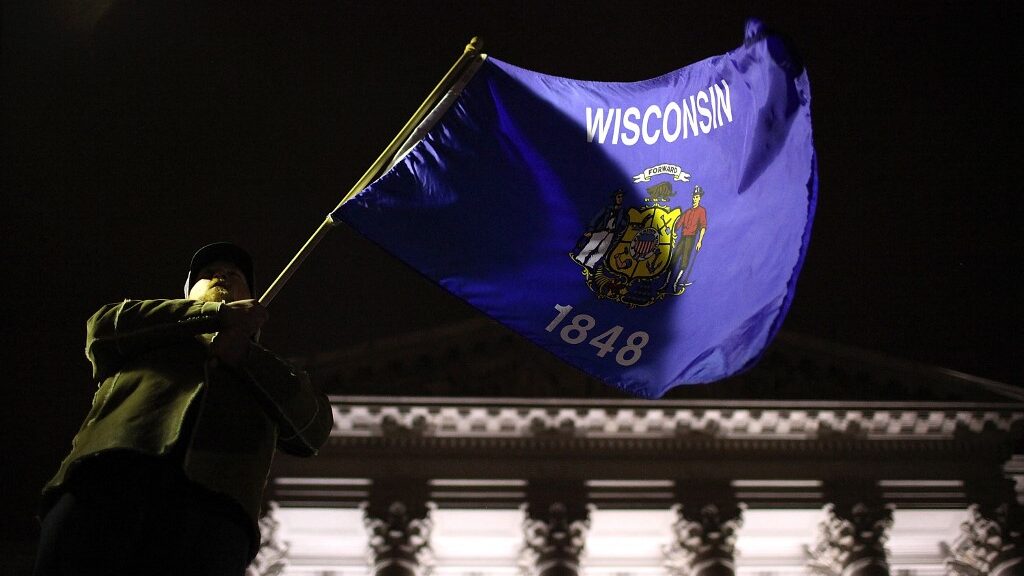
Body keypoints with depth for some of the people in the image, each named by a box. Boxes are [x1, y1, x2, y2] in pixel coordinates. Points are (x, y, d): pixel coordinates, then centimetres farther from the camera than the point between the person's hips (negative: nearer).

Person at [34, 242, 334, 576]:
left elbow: (315, 425, 21)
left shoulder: (267, 372, 40)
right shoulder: (149, 340, 40)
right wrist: (220, 314, 15)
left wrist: (245, 355, 7)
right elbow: (103, 327, 17)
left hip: (211, 497, -1)